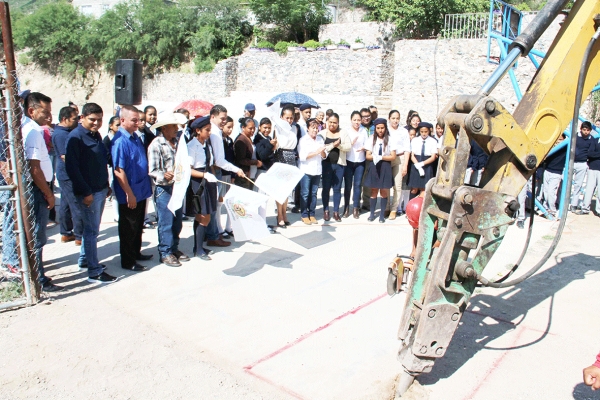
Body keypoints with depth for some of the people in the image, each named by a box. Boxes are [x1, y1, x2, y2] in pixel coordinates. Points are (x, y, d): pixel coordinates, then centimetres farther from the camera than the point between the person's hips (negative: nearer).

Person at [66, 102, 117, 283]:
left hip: (101, 189, 8)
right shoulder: (76, 137, -13)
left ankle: (85, 260, 33)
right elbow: (71, 167, -18)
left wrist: (106, 185, 16)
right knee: (92, 231, -3)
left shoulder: (96, 135, 12)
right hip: (88, 192, -8)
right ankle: (94, 272, 4)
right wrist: (85, 192, -19)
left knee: (92, 228, 18)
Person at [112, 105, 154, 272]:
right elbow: (118, 171, -22)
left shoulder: (135, 137, 7)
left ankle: (136, 253, 35)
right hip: (129, 194, -8)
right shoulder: (120, 141, -19)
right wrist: (129, 194, -21)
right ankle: (127, 261, 17)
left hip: (141, 190, 8)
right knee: (128, 228, 4)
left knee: (138, 225, 20)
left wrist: (147, 186, 16)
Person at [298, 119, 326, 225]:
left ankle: (312, 214, 18)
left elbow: (324, 156, 11)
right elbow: (302, 156, -13)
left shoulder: (320, 139, 10)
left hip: (317, 171, 4)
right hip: (306, 170, -4)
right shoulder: (303, 140, -3)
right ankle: (304, 215, 8)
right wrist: (316, 152, -16)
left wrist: (322, 152, -11)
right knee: (305, 194, -1)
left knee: (313, 193, 8)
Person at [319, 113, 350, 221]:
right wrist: (333, 145, -17)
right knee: (326, 188, 5)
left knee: (337, 188, 7)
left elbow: (348, 146, -3)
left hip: (339, 164, 1)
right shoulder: (322, 133, 2)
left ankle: (336, 212, 16)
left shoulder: (343, 132, 6)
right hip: (326, 163, -1)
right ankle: (326, 210, 16)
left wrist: (339, 145, -18)